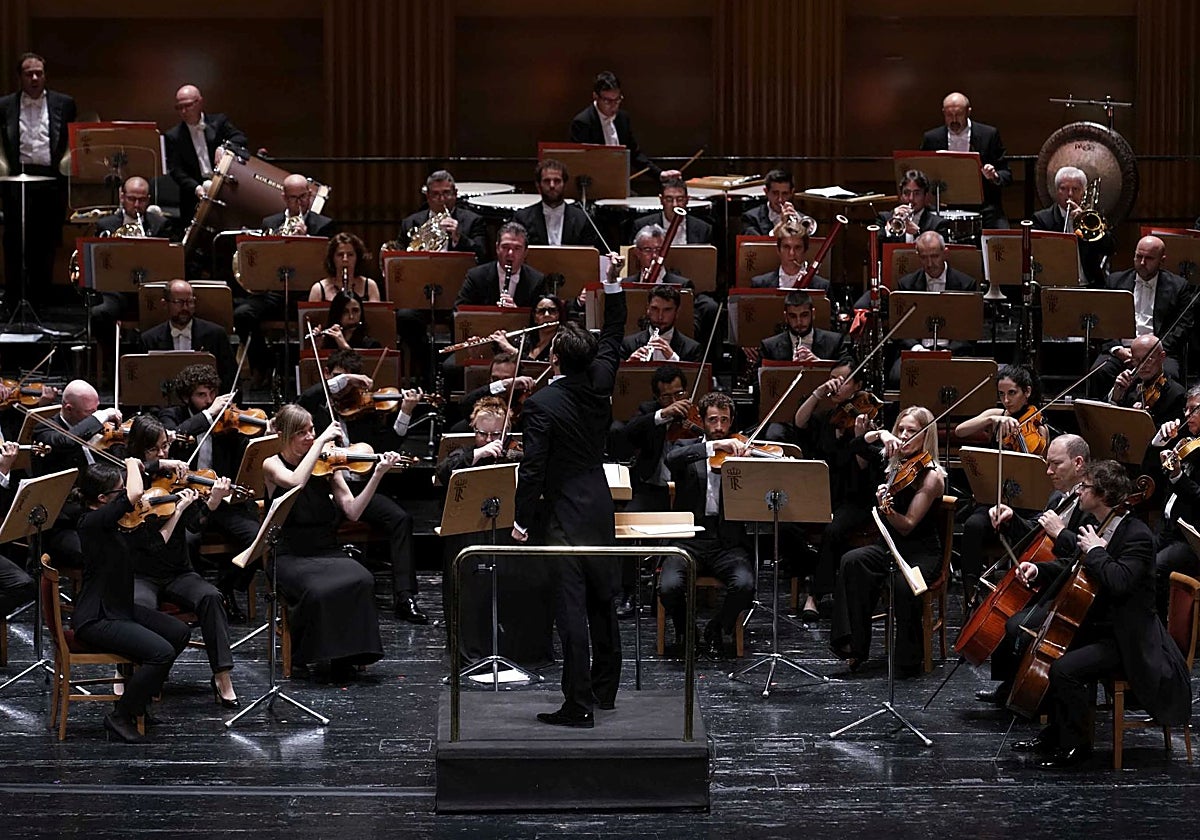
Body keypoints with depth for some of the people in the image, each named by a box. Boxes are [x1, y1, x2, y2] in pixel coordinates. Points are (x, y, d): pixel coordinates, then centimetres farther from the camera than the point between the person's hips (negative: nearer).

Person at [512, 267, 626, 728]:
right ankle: (604, 690, 29)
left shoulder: (542, 404, -17)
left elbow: (532, 468, -18)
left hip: (564, 515, -7)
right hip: (600, 509, 7)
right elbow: (612, 338, 18)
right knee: (602, 601, 17)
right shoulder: (599, 384, -1)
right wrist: (613, 286, 23)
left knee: (571, 608, -7)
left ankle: (579, 705, -8)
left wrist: (521, 520, -8)